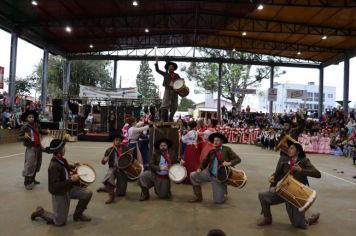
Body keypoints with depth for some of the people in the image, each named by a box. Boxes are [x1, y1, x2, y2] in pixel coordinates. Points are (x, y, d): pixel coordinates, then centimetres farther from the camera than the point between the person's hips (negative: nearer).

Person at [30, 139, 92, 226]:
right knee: (60, 222, 3)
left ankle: (77, 214, 15)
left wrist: (73, 166, 7)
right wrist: (71, 180, -30)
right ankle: (41, 212, 25)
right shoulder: (53, 166, -30)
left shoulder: (61, 159, -4)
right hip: (59, 194, -7)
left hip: (69, 188, 8)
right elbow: (55, 186, -30)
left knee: (88, 193, -5)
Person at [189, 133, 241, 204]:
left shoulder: (227, 150, -4)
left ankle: (224, 192, 36)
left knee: (218, 201, -2)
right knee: (193, 176, -6)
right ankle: (198, 197, 8)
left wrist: (230, 163, -25)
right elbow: (205, 162, 12)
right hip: (209, 174, 4)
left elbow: (238, 159, -6)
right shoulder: (212, 152, 5)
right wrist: (200, 168, -8)